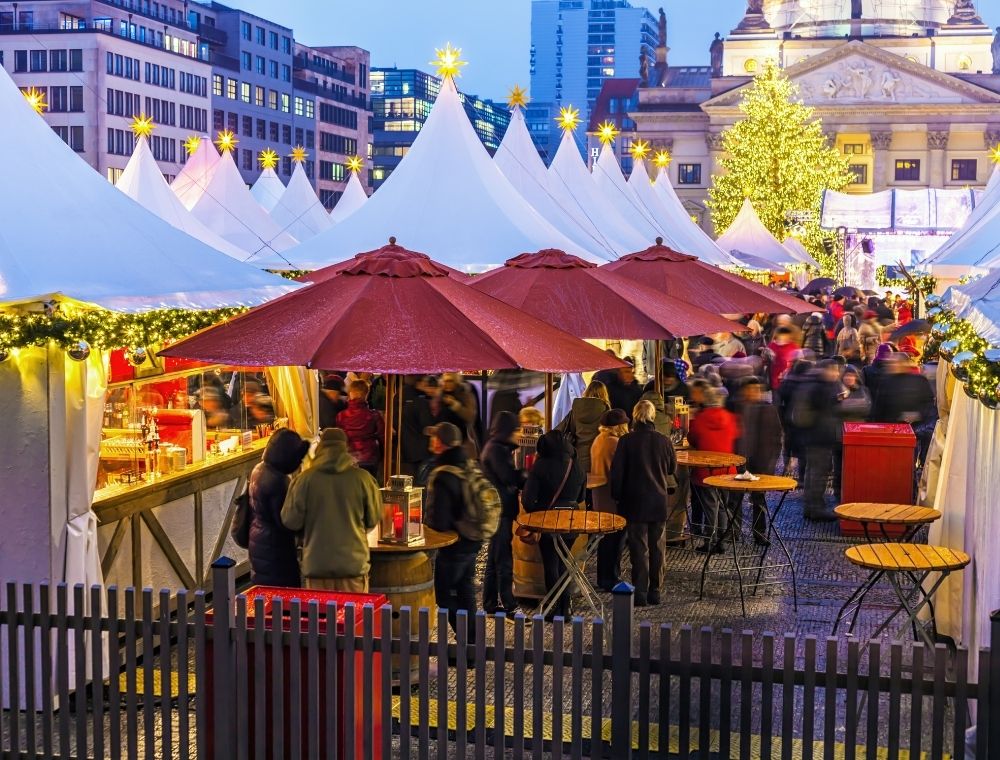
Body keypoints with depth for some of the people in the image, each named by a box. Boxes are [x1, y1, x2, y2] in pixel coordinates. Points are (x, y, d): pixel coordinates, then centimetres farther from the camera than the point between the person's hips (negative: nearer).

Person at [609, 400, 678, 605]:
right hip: (660, 502, 2)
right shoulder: (664, 441, -4)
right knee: (656, 547, 12)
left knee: (639, 548, 3)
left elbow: (616, 472, -8)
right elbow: (673, 469, 10)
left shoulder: (626, 441, -12)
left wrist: (617, 496, 5)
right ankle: (655, 591, 17)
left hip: (635, 503, -2)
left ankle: (640, 593, 2)